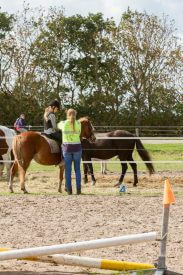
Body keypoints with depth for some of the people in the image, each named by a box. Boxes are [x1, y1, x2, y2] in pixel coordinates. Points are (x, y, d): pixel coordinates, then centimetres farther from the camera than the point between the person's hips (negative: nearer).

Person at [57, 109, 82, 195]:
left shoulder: (63, 124, -3)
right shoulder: (78, 124, -2)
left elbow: (58, 126, 19)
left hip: (67, 148, 0)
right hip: (77, 147, 0)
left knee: (68, 170, 4)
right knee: (77, 169, 7)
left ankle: (69, 190, 2)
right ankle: (78, 189, 4)